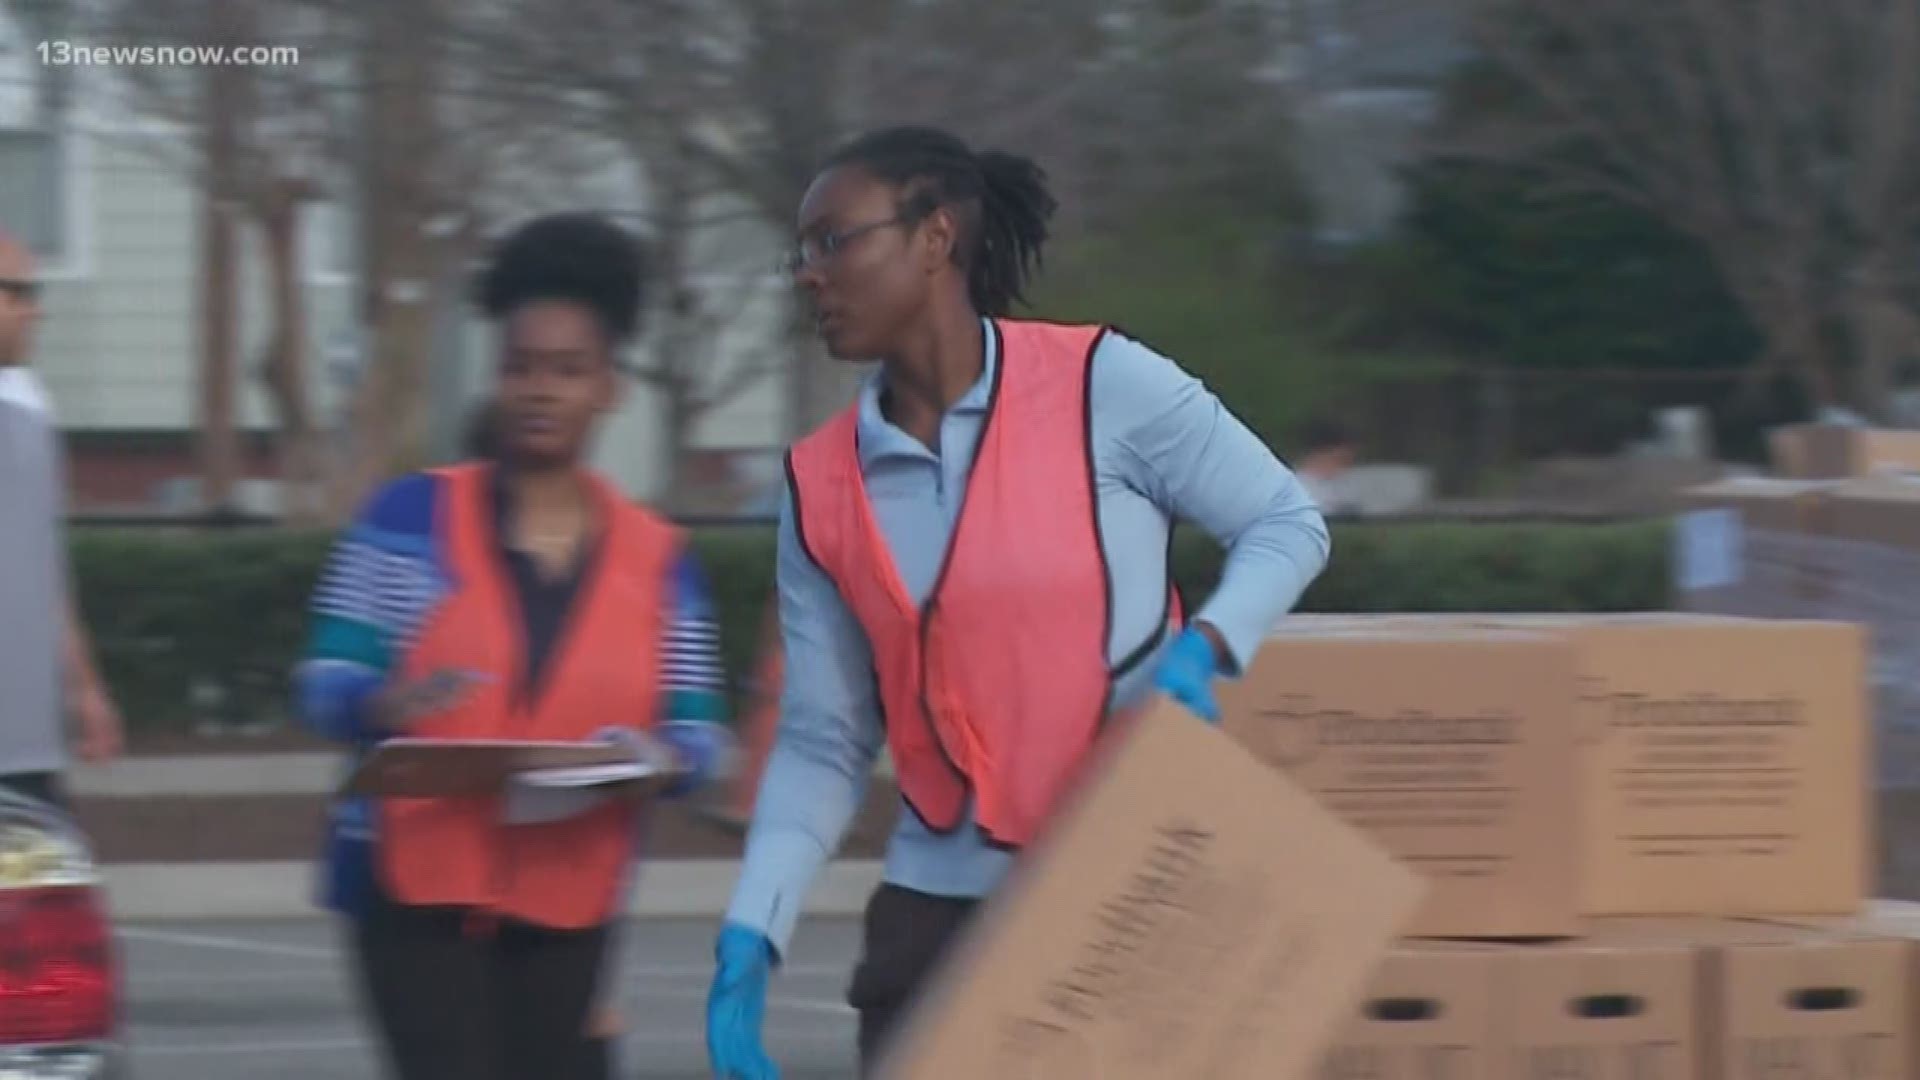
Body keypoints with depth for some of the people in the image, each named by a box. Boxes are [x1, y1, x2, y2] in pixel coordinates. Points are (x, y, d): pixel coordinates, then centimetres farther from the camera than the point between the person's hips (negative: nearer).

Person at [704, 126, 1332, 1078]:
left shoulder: (1104, 388, -7)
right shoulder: (820, 487, 4)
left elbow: (1287, 524, 3)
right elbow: (823, 744, 6)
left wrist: (1203, 646, -16)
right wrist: (753, 932, -5)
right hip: (942, 902, 4)